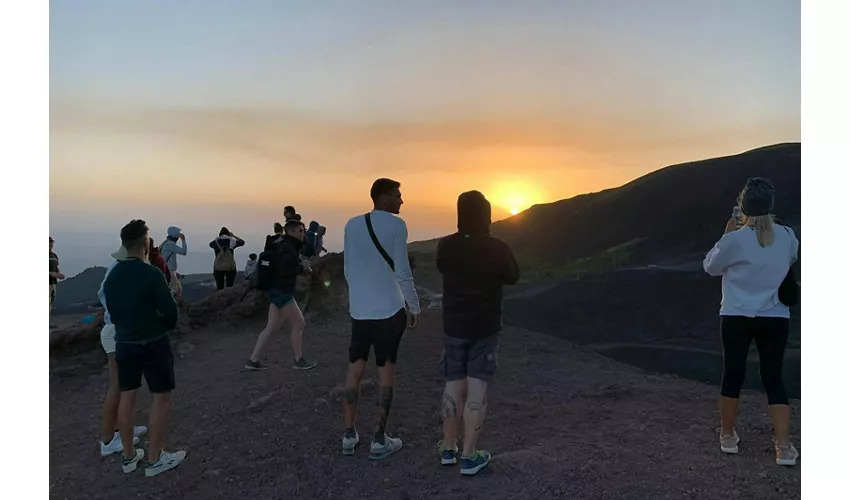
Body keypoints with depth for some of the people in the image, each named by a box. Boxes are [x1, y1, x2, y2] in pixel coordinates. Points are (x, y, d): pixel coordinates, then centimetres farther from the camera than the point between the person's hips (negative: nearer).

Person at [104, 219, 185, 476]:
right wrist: (164, 327, 3)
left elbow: (112, 311, 8)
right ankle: (155, 459, 11)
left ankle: (129, 456, 25)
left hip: (124, 343, 7)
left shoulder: (112, 275, 1)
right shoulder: (151, 274, -19)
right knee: (161, 397, 5)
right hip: (153, 343, -6)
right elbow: (169, 311, -17)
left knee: (127, 397, 14)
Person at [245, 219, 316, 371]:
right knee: (298, 323, -1)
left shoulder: (286, 245, 16)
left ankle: (253, 360, 12)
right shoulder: (287, 247, -16)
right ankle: (299, 360, 10)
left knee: (272, 326, 10)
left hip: (278, 290, 10)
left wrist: (300, 265, 2)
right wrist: (302, 268, -15)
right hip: (281, 291, -10)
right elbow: (285, 269, -28)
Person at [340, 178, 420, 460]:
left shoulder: (352, 225, 6)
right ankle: (379, 440, 10)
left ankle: (349, 436, 18)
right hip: (389, 309, -4)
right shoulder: (396, 225, -9)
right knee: (386, 369, 5)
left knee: (355, 368, 12)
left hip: (358, 309, 5)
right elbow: (402, 271, -11)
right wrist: (414, 306, -1)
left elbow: (348, 269, 12)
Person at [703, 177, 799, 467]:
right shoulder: (787, 237, -1)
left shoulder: (735, 240, -15)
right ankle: (784, 446, 6)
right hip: (775, 319, 3)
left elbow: (710, 267, 1)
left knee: (733, 374, 9)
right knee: (774, 378, 9)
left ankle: (728, 435, 23)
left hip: (737, 317, -3)